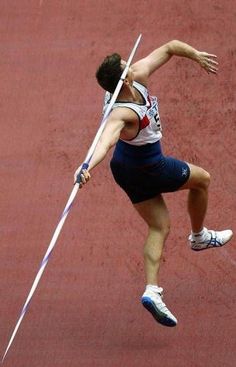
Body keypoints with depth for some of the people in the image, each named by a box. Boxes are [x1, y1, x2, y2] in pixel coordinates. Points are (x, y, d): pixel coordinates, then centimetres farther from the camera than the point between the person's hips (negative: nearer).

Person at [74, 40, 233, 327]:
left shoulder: (139, 76, -19)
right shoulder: (121, 113, -42)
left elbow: (169, 48, -7)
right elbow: (106, 140, -61)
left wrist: (196, 55, -12)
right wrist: (88, 166, -76)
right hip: (149, 169, -8)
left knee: (159, 227, 11)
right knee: (202, 179, 17)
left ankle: (152, 290, 0)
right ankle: (199, 236, 40)